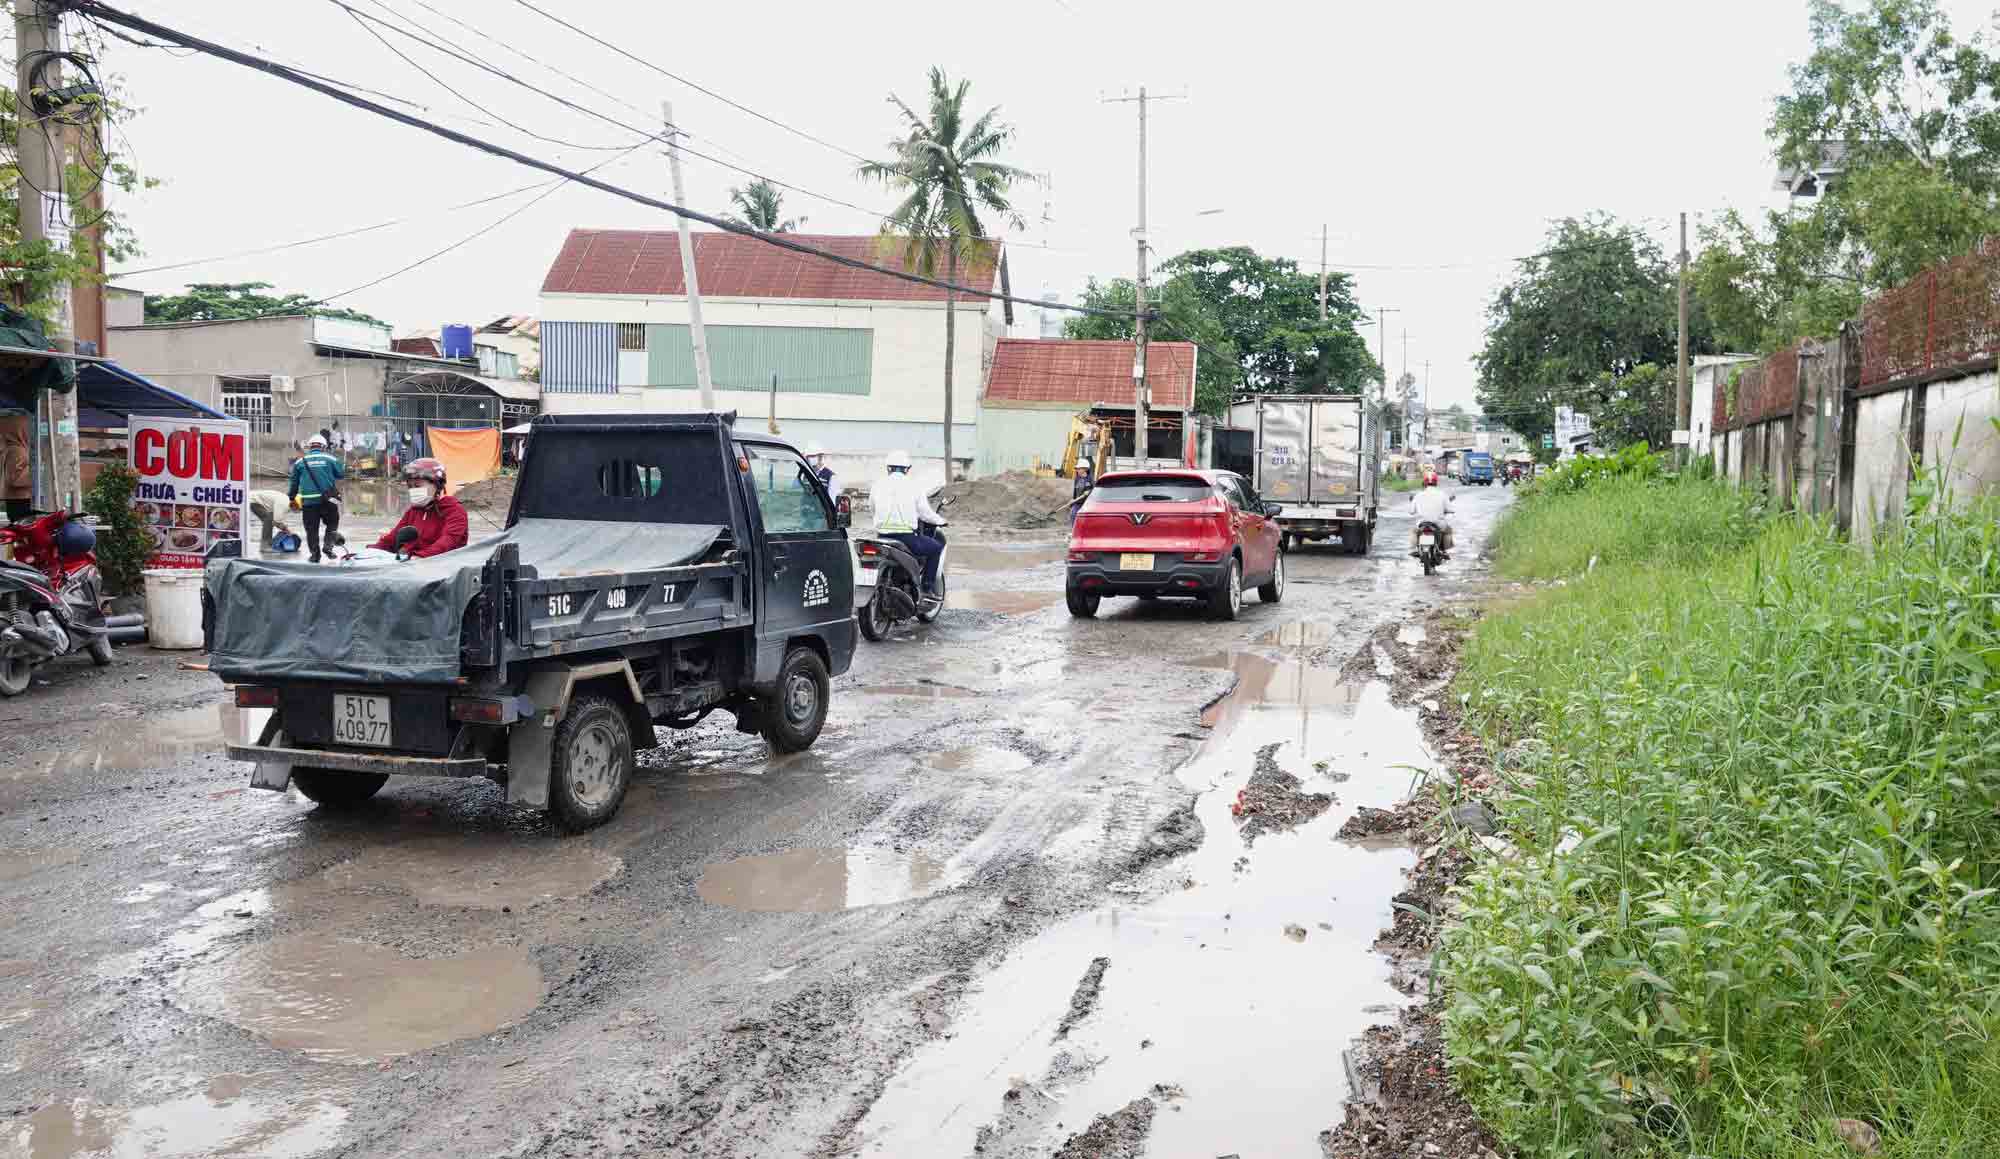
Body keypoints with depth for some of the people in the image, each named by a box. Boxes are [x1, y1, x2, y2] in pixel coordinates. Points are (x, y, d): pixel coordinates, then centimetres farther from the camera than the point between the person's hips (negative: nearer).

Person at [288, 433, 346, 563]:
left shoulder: (300, 461, 8)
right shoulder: (330, 459, 2)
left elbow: (294, 482, 13)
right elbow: (341, 474, 5)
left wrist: (292, 498, 23)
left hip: (308, 501, 1)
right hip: (327, 499, -1)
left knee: (311, 529, 7)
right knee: (332, 523, 17)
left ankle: (314, 554, 6)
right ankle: (328, 544, -3)